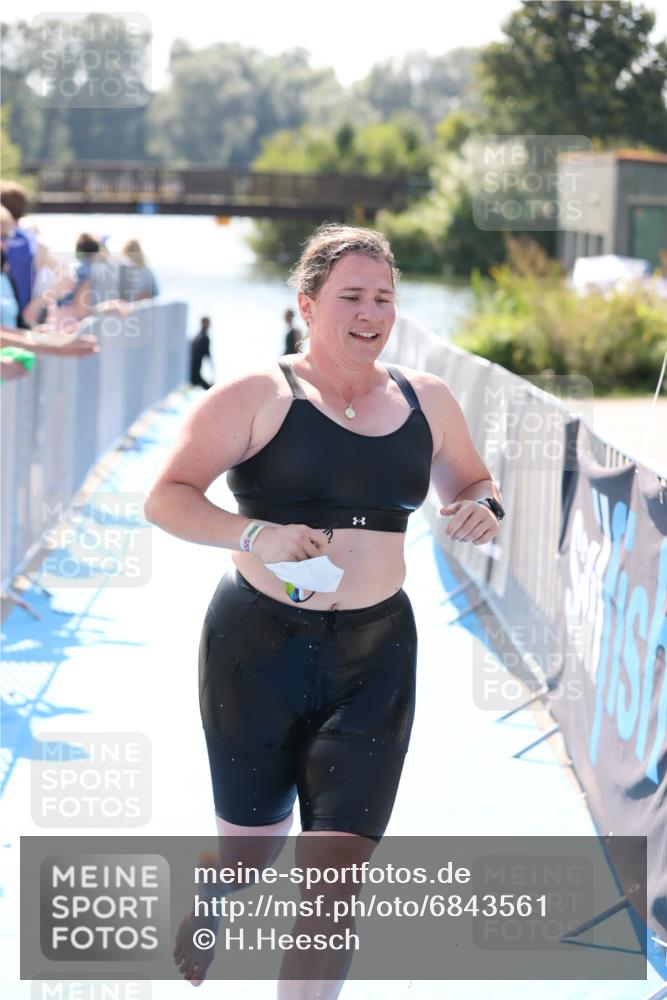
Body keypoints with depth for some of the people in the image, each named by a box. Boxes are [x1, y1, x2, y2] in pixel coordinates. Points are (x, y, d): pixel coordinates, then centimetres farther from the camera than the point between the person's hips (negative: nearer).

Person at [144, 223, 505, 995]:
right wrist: (254, 534, -27)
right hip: (259, 648, -2)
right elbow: (165, 497, -10)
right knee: (252, 845, 14)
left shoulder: (426, 401, 7)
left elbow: (473, 483, 22)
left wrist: (483, 510, -2)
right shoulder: (257, 396, -7)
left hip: (374, 656, 3)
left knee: (337, 867, -5)